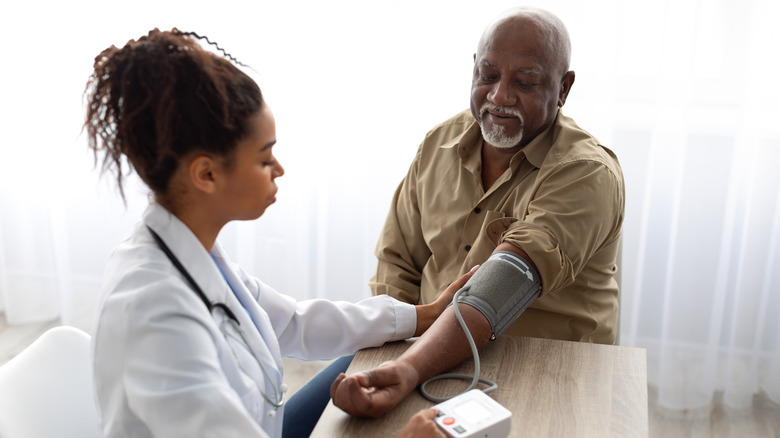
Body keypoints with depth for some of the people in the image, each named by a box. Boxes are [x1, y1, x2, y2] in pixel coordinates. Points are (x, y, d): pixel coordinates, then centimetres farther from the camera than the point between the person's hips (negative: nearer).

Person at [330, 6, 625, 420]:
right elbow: (398, 262, 6)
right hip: (434, 352, 4)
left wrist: (411, 370, -41)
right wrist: (390, 364, -8)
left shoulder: (588, 174, -15)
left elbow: (505, 288, -29)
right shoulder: (440, 142, 2)